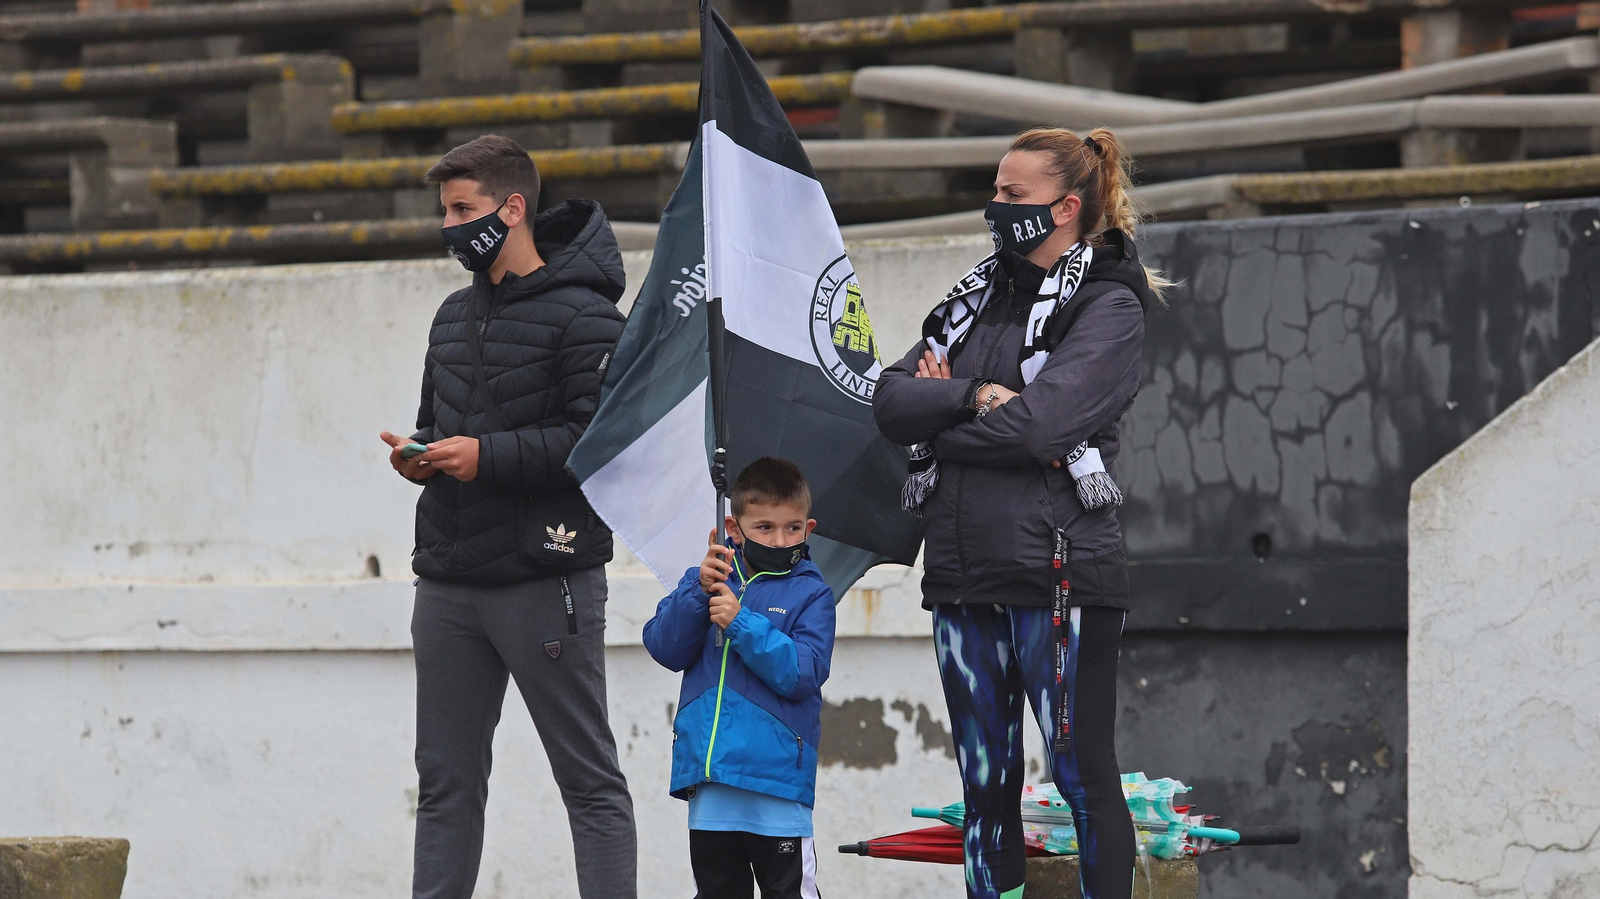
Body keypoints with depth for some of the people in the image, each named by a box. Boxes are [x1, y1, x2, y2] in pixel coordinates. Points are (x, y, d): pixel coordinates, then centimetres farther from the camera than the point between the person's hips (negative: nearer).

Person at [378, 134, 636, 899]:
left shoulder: (582, 315, -8)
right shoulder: (455, 317, 17)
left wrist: (488, 456, -18)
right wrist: (418, 454, 3)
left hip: (543, 579, -8)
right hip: (448, 581, 8)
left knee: (589, 779, -2)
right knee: (446, 784, 9)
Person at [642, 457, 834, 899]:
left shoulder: (810, 593, -1)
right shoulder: (706, 579, 10)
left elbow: (801, 675, -13)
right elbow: (665, 648, 0)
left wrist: (741, 623, -20)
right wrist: (699, 593, -15)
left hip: (776, 780, -4)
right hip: (708, 783, 4)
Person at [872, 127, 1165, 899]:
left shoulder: (1109, 307, -4)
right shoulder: (978, 298, 16)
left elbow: (1040, 423, -18)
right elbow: (890, 401, 5)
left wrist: (937, 422, -4)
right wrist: (976, 395, -12)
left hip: (1059, 574, -7)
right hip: (964, 575, 7)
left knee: (1083, 776, -4)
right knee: (985, 784, 10)